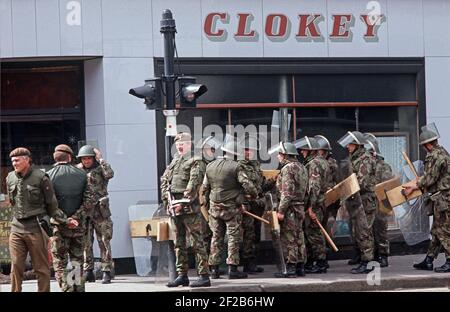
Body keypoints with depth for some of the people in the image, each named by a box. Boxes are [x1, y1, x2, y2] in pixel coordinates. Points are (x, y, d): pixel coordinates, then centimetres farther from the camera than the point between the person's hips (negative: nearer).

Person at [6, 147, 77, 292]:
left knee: (41, 268, 1)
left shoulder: (41, 177, -5)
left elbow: (51, 205, -1)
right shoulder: (10, 178, 9)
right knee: (16, 266, 1)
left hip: (36, 227, -4)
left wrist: (64, 220, -5)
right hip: (17, 228, 4)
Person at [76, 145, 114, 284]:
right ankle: (88, 272, 10)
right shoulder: (78, 170, 11)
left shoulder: (100, 169, 1)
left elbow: (110, 174, -21)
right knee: (85, 243, 4)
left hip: (100, 211, -3)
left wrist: (100, 159, -15)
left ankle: (106, 272, -1)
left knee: (104, 242, -2)